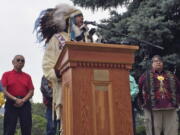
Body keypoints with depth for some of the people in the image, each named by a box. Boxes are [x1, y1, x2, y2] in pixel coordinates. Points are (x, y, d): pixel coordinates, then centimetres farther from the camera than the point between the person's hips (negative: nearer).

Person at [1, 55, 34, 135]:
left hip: (25, 104, 2)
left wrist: (23, 100, -10)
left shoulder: (27, 76, 13)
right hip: (11, 104, -2)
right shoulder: (6, 74, 7)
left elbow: (31, 92, 7)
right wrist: (15, 99, -14)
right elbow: (4, 91, -2)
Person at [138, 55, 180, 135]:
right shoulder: (145, 76, 7)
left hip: (170, 110, 3)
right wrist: (144, 104, 6)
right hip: (152, 110, -3)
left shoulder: (171, 76, 16)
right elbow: (139, 91, 8)